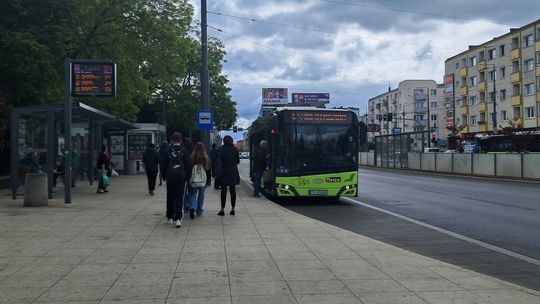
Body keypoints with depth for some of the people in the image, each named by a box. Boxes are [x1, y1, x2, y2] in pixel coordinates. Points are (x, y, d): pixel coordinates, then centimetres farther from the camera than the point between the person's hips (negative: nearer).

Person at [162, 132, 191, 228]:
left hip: (170, 177, 1)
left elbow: (164, 164, 2)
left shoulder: (168, 151, -2)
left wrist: (164, 176, 11)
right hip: (181, 177, -1)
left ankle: (170, 217, 23)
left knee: (170, 197, 14)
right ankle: (178, 218, -13)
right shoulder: (184, 151, -2)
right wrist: (188, 176, 9)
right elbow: (188, 165, 1)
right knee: (179, 198, -1)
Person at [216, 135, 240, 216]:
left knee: (223, 190, 1)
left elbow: (219, 160, -10)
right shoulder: (235, 149, 2)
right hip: (233, 173, 3)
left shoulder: (222, 149, -8)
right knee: (232, 190, 9)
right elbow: (238, 161, 7)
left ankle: (222, 209, 0)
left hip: (224, 172, -3)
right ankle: (233, 209, 11)